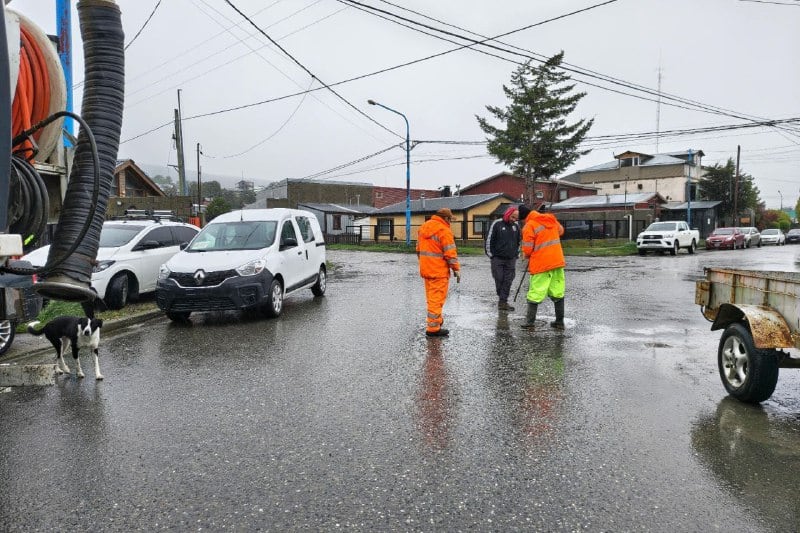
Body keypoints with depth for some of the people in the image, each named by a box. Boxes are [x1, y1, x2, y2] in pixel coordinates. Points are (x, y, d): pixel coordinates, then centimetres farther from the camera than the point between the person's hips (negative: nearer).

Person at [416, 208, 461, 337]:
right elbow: (450, 253, -17)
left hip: (426, 269, 8)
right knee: (437, 299, -2)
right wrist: (456, 269, -8)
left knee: (432, 297, 20)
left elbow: (419, 249, 18)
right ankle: (433, 328, 1)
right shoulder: (444, 231, -14)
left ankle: (436, 320, 35)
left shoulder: (424, 227, 11)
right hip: (439, 271, -8)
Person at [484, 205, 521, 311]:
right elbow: (489, 240, -4)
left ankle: (503, 301, 4)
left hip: (511, 259, 4)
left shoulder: (516, 226, 8)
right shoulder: (497, 224, -6)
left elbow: (518, 242, 21)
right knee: (499, 279, -1)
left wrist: (517, 254, 15)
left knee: (508, 281, 0)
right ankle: (501, 297, 17)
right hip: (498, 258, -4)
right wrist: (491, 254, -4)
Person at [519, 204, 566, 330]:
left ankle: (530, 322, 1)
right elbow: (561, 231, 25)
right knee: (558, 292, 11)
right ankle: (560, 322, 15)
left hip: (541, 264, -6)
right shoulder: (551, 219, 7)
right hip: (558, 261, 6)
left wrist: (526, 256, 9)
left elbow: (527, 250, -11)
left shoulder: (529, 226, -13)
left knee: (535, 293, 0)